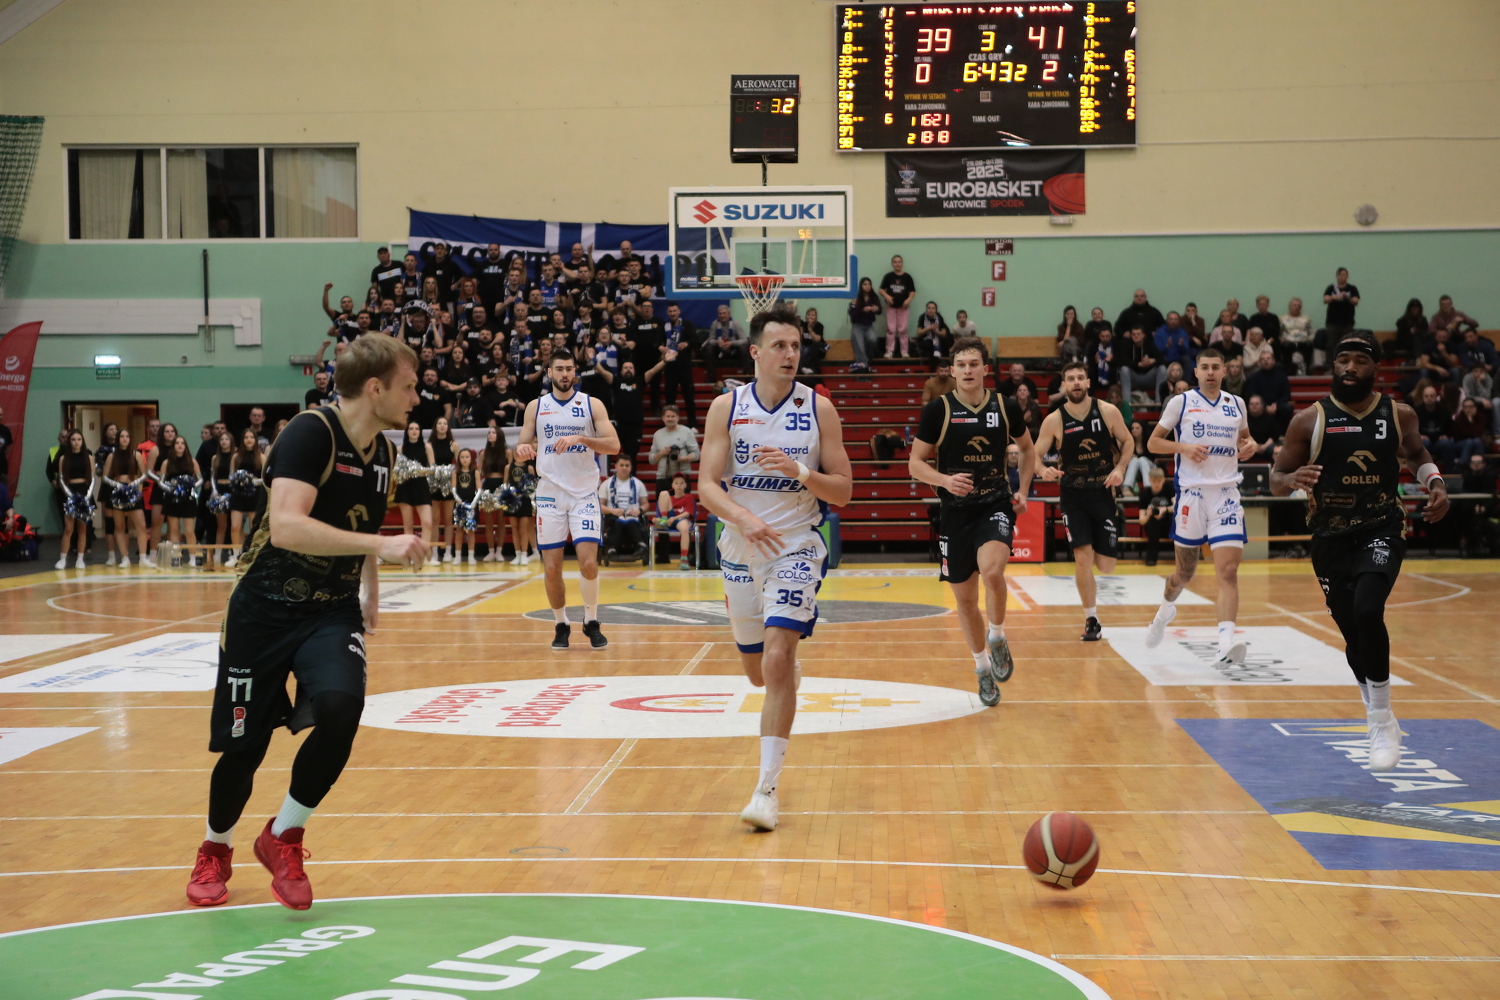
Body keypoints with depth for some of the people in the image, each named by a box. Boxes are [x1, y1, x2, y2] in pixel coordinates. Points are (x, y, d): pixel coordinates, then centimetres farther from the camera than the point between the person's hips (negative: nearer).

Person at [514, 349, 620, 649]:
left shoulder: (592, 405, 1)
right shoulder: (536, 407, 7)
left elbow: (613, 445, -8)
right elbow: (523, 447, 9)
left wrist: (580, 438, -23)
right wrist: (522, 451, -15)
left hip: (585, 493, -2)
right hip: (550, 493, 2)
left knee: (588, 562, -12)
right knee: (551, 568, 1)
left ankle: (591, 622, 7)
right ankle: (561, 625, 18)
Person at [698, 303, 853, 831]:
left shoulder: (818, 409, -5)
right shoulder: (727, 407, -3)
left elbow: (843, 491, -3)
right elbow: (708, 485, -8)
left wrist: (798, 471, -21)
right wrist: (745, 518, -27)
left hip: (797, 548, -2)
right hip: (741, 549, 3)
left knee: (777, 660, -18)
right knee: (759, 670, 14)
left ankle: (766, 787, -13)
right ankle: (790, 669, 52)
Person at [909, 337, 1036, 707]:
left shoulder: (1006, 407, 0)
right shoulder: (937, 410, -6)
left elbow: (1027, 449, 18)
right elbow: (915, 464, -3)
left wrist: (1023, 490, 6)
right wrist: (944, 480, -21)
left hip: (996, 506, -1)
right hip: (955, 512, 1)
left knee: (992, 570, -29)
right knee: (965, 598, 8)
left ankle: (997, 637, -2)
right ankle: (983, 668, 29)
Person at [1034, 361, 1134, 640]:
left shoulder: (1108, 412, -6)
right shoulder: (1054, 420, -9)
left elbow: (1128, 442, 5)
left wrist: (1120, 468, -11)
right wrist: (1044, 470, -27)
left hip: (1104, 492, 1)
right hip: (1073, 494, -1)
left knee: (1106, 565, 2)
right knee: (1083, 557, -13)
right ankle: (1091, 620, 1)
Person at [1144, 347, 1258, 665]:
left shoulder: (1236, 404, 9)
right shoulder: (1181, 402, 0)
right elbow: (1153, 442, 3)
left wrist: (1249, 446, 2)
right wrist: (1184, 447, -14)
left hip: (1227, 495, 2)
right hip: (1191, 494, -2)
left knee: (1228, 572, -13)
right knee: (1185, 571, 12)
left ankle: (1226, 641, -22)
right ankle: (1166, 609, 43)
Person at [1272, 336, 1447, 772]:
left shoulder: (1399, 414, -1)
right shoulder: (1310, 420, -6)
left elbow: (1417, 454, 18)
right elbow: (1276, 480, -2)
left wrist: (1436, 482, -3)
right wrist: (1293, 480, -26)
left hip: (1383, 529, -1)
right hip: (1331, 538, 1)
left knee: (1367, 611, -26)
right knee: (1354, 635, 7)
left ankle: (1382, 721, -12)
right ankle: (1379, 719, 35)